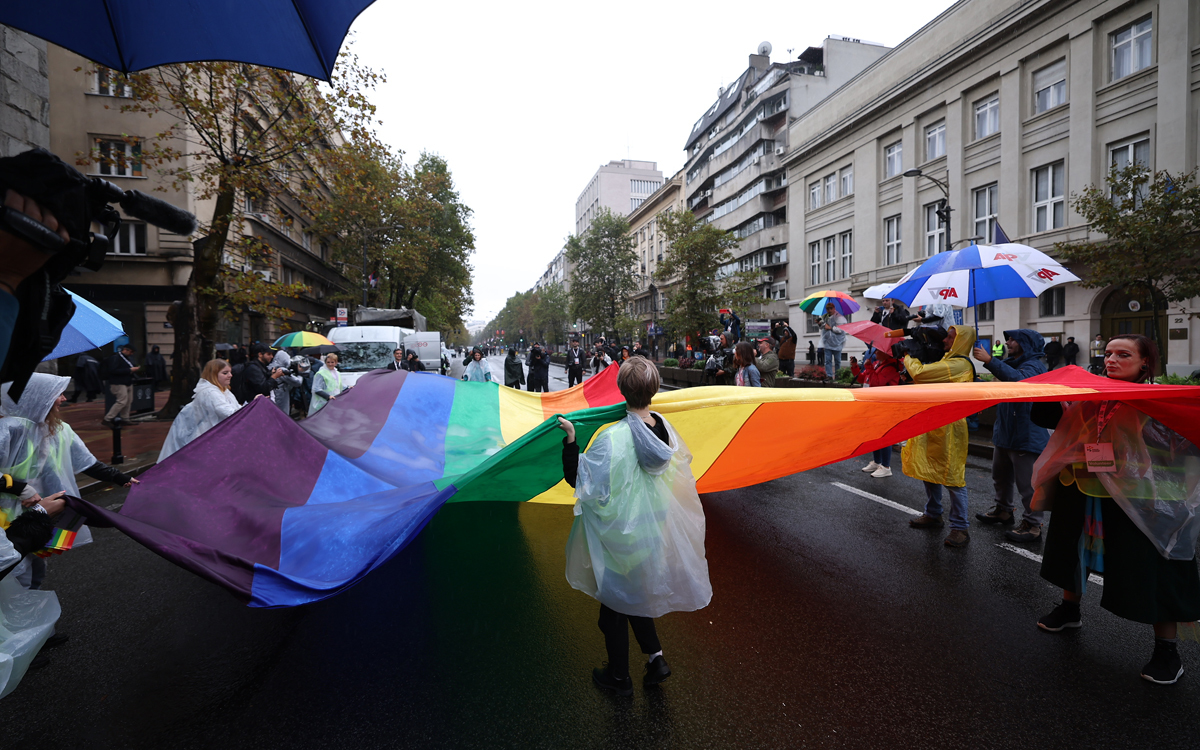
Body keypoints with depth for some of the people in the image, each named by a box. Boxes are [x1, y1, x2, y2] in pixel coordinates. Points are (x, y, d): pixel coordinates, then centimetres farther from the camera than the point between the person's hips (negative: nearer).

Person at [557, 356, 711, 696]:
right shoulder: (664, 427, -9)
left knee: (615, 602, 15)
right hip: (653, 526, 6)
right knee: (636, 592, 28)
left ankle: (619, 677, 32)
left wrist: (570, 439, -20)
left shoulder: (613, 438, -29)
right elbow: (678, 469, 8)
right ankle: (655, 656, 27)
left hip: (620, 532, -6)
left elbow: (579, 480, -22)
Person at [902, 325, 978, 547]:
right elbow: (926, 376, 18)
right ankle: (933, 514, 31)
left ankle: (959, 527, 4)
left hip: (947, 428, -10)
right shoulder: (949, 361, 15)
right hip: (933, 425, 10)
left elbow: (919, 373, -25)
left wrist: (908, 356, -7)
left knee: (951, 477, -4)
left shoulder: (958, 364, -18)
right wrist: (912, 358, 5)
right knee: (929, 470, 17)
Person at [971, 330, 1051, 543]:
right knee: (1000, 476, 20)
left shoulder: (1034, 366, -14)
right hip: (1004, 431, 10)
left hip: (1026, 435, -10)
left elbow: (1019, 380, -37)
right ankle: (1003, 510, 35)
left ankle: (1033, 525, 5)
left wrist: (990, 361, -38)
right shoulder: (1011, 363, 16)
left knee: (1027, 483, -4)